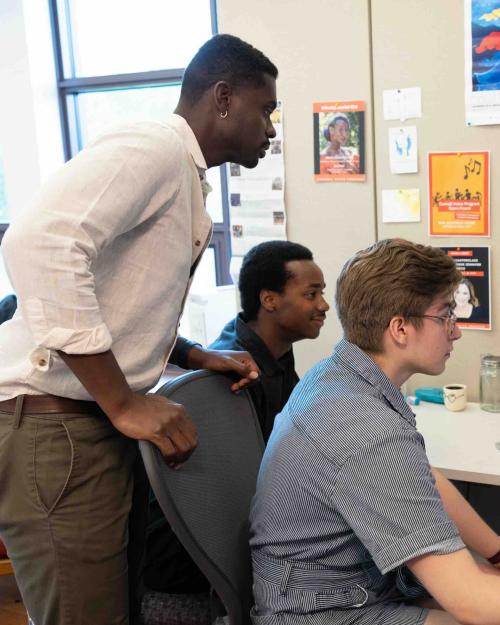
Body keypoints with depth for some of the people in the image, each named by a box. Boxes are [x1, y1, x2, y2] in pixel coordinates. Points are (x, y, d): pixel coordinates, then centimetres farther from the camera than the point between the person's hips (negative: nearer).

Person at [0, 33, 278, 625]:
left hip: (105, 421, 10)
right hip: (56, 423, -10)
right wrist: (124, 402, -25)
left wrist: (197, 356, 9)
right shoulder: (154, 145, -13)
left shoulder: (185, 178, 17)